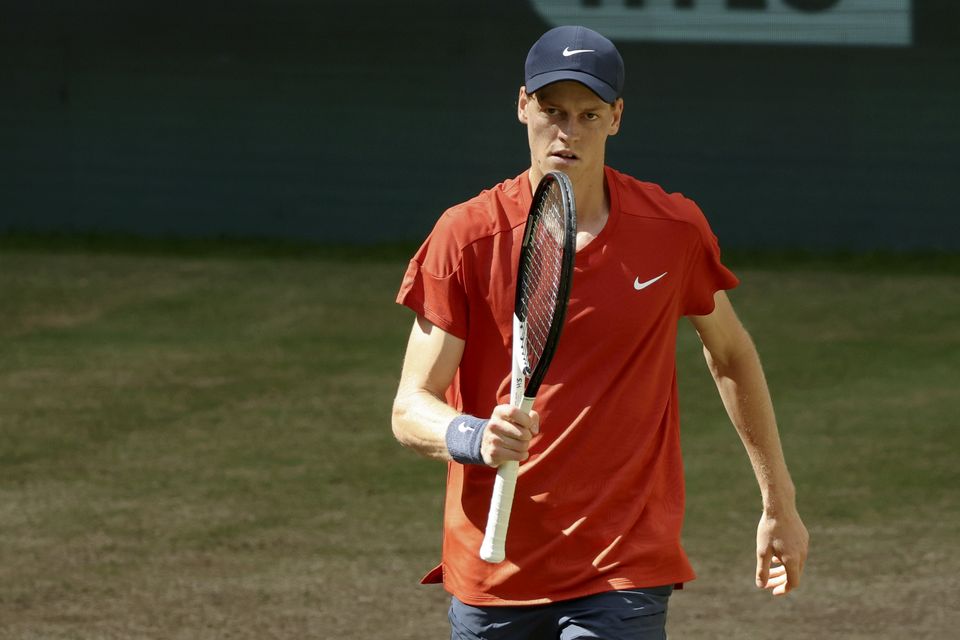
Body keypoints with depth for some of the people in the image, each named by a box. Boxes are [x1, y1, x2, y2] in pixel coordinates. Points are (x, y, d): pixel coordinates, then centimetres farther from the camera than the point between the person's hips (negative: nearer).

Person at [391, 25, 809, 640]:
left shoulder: (675, 230, -1)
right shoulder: (466, 237, -5)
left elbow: (731, 353, 16)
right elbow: (411, 409, -7)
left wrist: (780, 503, 20)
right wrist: (474, 438, -30)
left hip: (626, 577, -1)